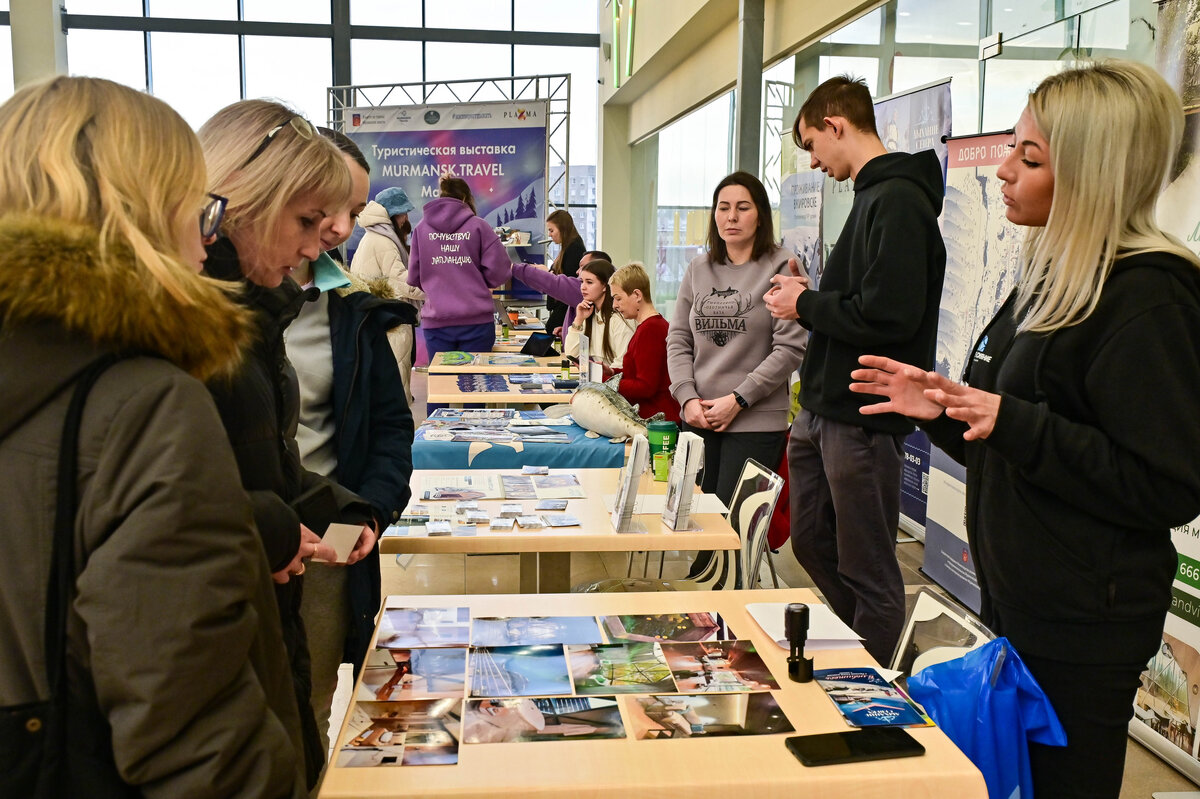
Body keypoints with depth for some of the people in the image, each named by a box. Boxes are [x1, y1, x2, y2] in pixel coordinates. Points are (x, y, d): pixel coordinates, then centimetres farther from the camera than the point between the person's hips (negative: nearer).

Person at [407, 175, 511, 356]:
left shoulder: (421, 228, 5)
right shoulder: (479, 226, -1)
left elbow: (414, 278, 8)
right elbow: (499, 272, -4)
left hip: (436, 322, 2)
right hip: (477, 320, -1)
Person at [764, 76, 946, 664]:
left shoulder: (897, 201, -16)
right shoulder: (875, 195, 16)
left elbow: (886, 316, -26)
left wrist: (807, 305, -12)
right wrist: (810, 297, 6)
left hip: (862, 418, -11)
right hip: (823, 410, 11)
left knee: (866, 569, 3)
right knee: (811, 542, 20)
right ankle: (883, 654, 37)